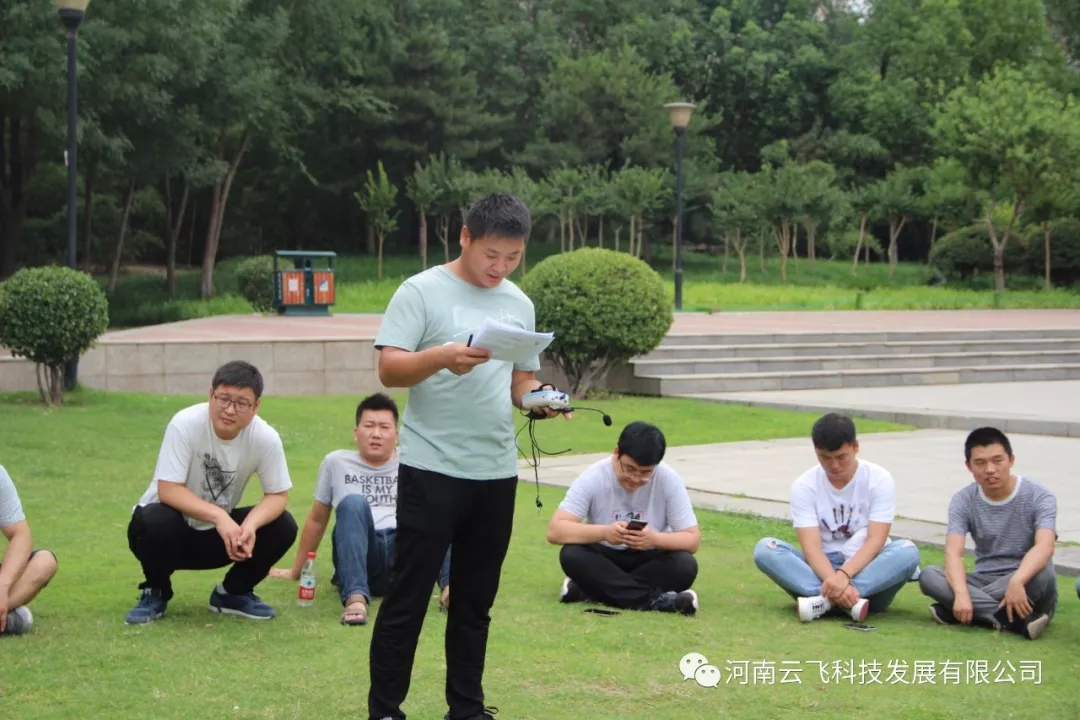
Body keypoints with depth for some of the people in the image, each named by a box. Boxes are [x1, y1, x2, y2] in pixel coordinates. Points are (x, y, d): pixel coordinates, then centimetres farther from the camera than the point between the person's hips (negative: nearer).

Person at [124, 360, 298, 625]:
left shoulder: (266, 438, -18)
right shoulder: (185, 424, -27)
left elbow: (278, 495, -13)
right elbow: (167, 490, -29)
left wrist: (250, 525, -34)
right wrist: (219, 516, -41)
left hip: (219, 533, 3)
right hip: (173, 530, -3)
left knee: (282, 526, -17)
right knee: (155, 521, -36)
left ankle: (233, 592, 6)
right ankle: (155, 592, -5)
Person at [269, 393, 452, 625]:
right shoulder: (336, 462, 14)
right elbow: (317, 520, 23)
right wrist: (297, 570, 27)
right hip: (360, 558, -1)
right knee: (353, 503, -30)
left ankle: (450, 587, -46)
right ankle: (355, 598, -50)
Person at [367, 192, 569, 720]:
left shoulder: (519, 304, 11)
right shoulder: (422, 291, -6)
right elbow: (389, 371, -13)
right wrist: (442, 356, -31)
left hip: (496, 472, 5)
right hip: (431, 469, -5)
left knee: (476, 599, 12)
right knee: (408, 596, -1)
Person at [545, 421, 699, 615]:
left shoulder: (669, 480, -17)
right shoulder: (594, 477, -18)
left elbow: (693, 539, -15)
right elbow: (554, 531, -24)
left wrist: (655, 539, -36)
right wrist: (604, 532, -41)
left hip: (649, 560, 1)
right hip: (604, 559, 0)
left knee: (685, 566, -30)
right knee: (571, 555, -31)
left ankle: (589, 589, -26)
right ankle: (654, 600, -34)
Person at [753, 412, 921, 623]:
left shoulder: (879, 479, -9)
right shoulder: (804, 486, -8)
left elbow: (876, 540, -19)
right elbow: (811, 547, -18)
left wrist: (844, 575, -37)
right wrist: (834, 581, -38)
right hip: (823, 567, 1)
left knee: (907, 551, -32)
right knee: (765, 549, -26)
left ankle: (824, 601, -36)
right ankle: (849, 601, -40)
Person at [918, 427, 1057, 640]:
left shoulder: (1038, 496, -12)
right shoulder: (963, 500, -4)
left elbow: (1044, 547, -29)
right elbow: (953, 553, -17)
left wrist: (1016, 582, -48)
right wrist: (961, 594, -38)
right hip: (985, 581, 3)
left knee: (1043, 574, -38)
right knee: (929, 576, -24)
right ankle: (1016, 619, -35)